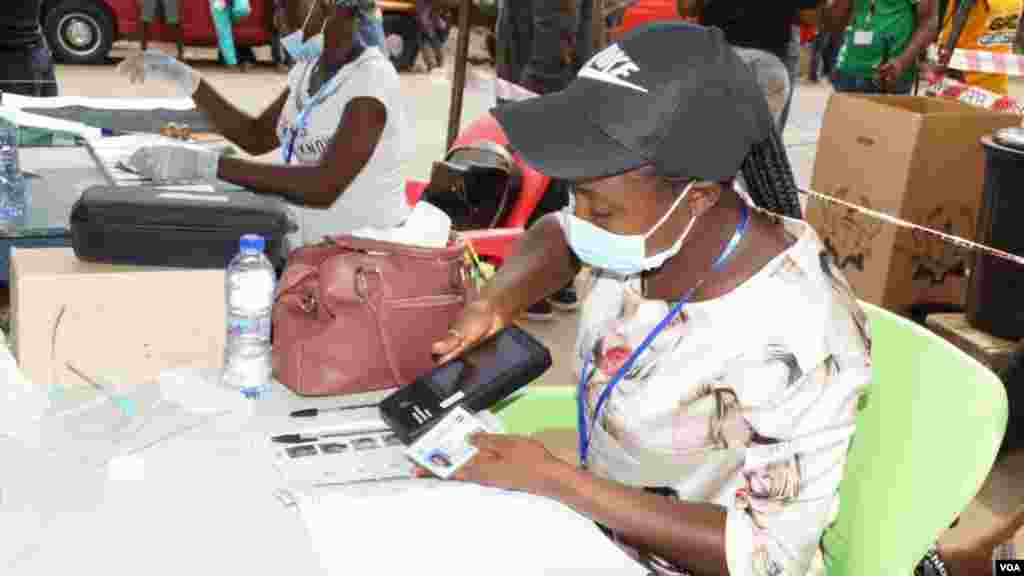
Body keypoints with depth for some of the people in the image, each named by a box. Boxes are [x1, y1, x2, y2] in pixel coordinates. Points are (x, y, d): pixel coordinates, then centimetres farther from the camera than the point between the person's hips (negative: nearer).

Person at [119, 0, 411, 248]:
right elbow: (256, 137, 12)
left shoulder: (372, 81, -21)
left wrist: (206, 165, -35)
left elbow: (326, 187, -32)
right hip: (308, 245, 7)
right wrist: (184, 77, 2)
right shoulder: (311, 67, 5)